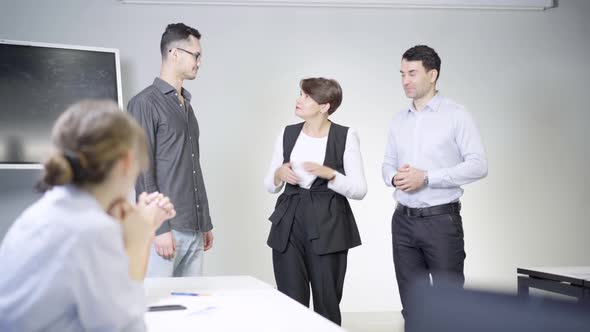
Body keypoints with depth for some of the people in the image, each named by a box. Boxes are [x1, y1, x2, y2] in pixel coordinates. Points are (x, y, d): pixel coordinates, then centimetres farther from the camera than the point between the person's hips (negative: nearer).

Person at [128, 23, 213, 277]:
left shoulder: (187, 105, 17)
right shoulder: (145, 103, -6)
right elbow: (142, 171, -12)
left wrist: (205, 222, 17)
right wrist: (160, 227, -16)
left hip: (193, 230, 7)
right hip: (165, 228, -7)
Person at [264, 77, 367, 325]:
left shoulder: (346, 137, -5)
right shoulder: (287, 134, 7)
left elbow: (360, 190, -7)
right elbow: (269, 185, 12)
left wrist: (329, 174, -21)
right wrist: (279, 174, -9)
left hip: (328, 226, -3)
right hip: (289, 225, 3)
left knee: (327, 304, 4)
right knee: (291, 303, 3)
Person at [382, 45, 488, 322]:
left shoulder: (456, 115, -5)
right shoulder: (399, 121, 12)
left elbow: (478, 165, -12)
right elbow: (387, 164, 17)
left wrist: (427, 178, -18)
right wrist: (394, 178, -7)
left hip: (441, 219, -5)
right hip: (404, 219, 5)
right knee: (412, 304, 11)